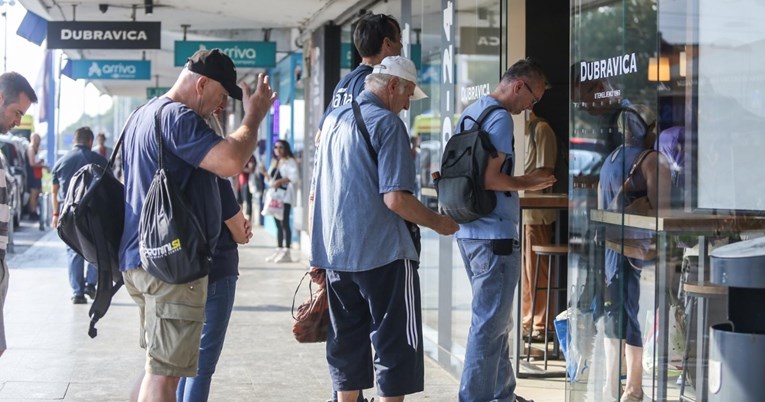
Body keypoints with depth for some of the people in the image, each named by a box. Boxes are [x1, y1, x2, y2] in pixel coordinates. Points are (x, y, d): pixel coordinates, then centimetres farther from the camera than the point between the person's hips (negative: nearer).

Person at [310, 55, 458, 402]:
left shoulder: (333, 120, 13)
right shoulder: (387, 123, -11)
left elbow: (316, 189, 21)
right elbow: (395, 198, -19)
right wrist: (437, 223, -6)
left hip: (335, 252, 8)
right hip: (382, 253, -8)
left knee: (347, 341, 14)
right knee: (396, 343, -1)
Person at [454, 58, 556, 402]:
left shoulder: (470, 112, 15)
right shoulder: (500, 118, -14)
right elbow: (489, 179, -21)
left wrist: (522, 182, 20)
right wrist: (528, 183, -7)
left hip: (469, 231, 10)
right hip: (494, 235, -10)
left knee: (494, 320, 18)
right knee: (490, 324, -5)